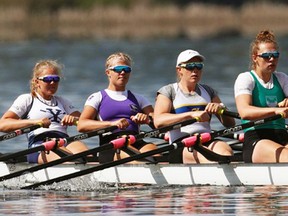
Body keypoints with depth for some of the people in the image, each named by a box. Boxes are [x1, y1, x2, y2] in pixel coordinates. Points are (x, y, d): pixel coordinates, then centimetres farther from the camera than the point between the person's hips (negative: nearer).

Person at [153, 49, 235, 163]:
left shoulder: (208, 91, 26)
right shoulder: (168, 91, 12)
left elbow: (230, 123, 20)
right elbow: (158, 121, -8)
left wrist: (221, 108, -4)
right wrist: (192, 114, -19)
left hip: (207, 142, 3)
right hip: (181, 147, -3)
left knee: (225, 150, -34)